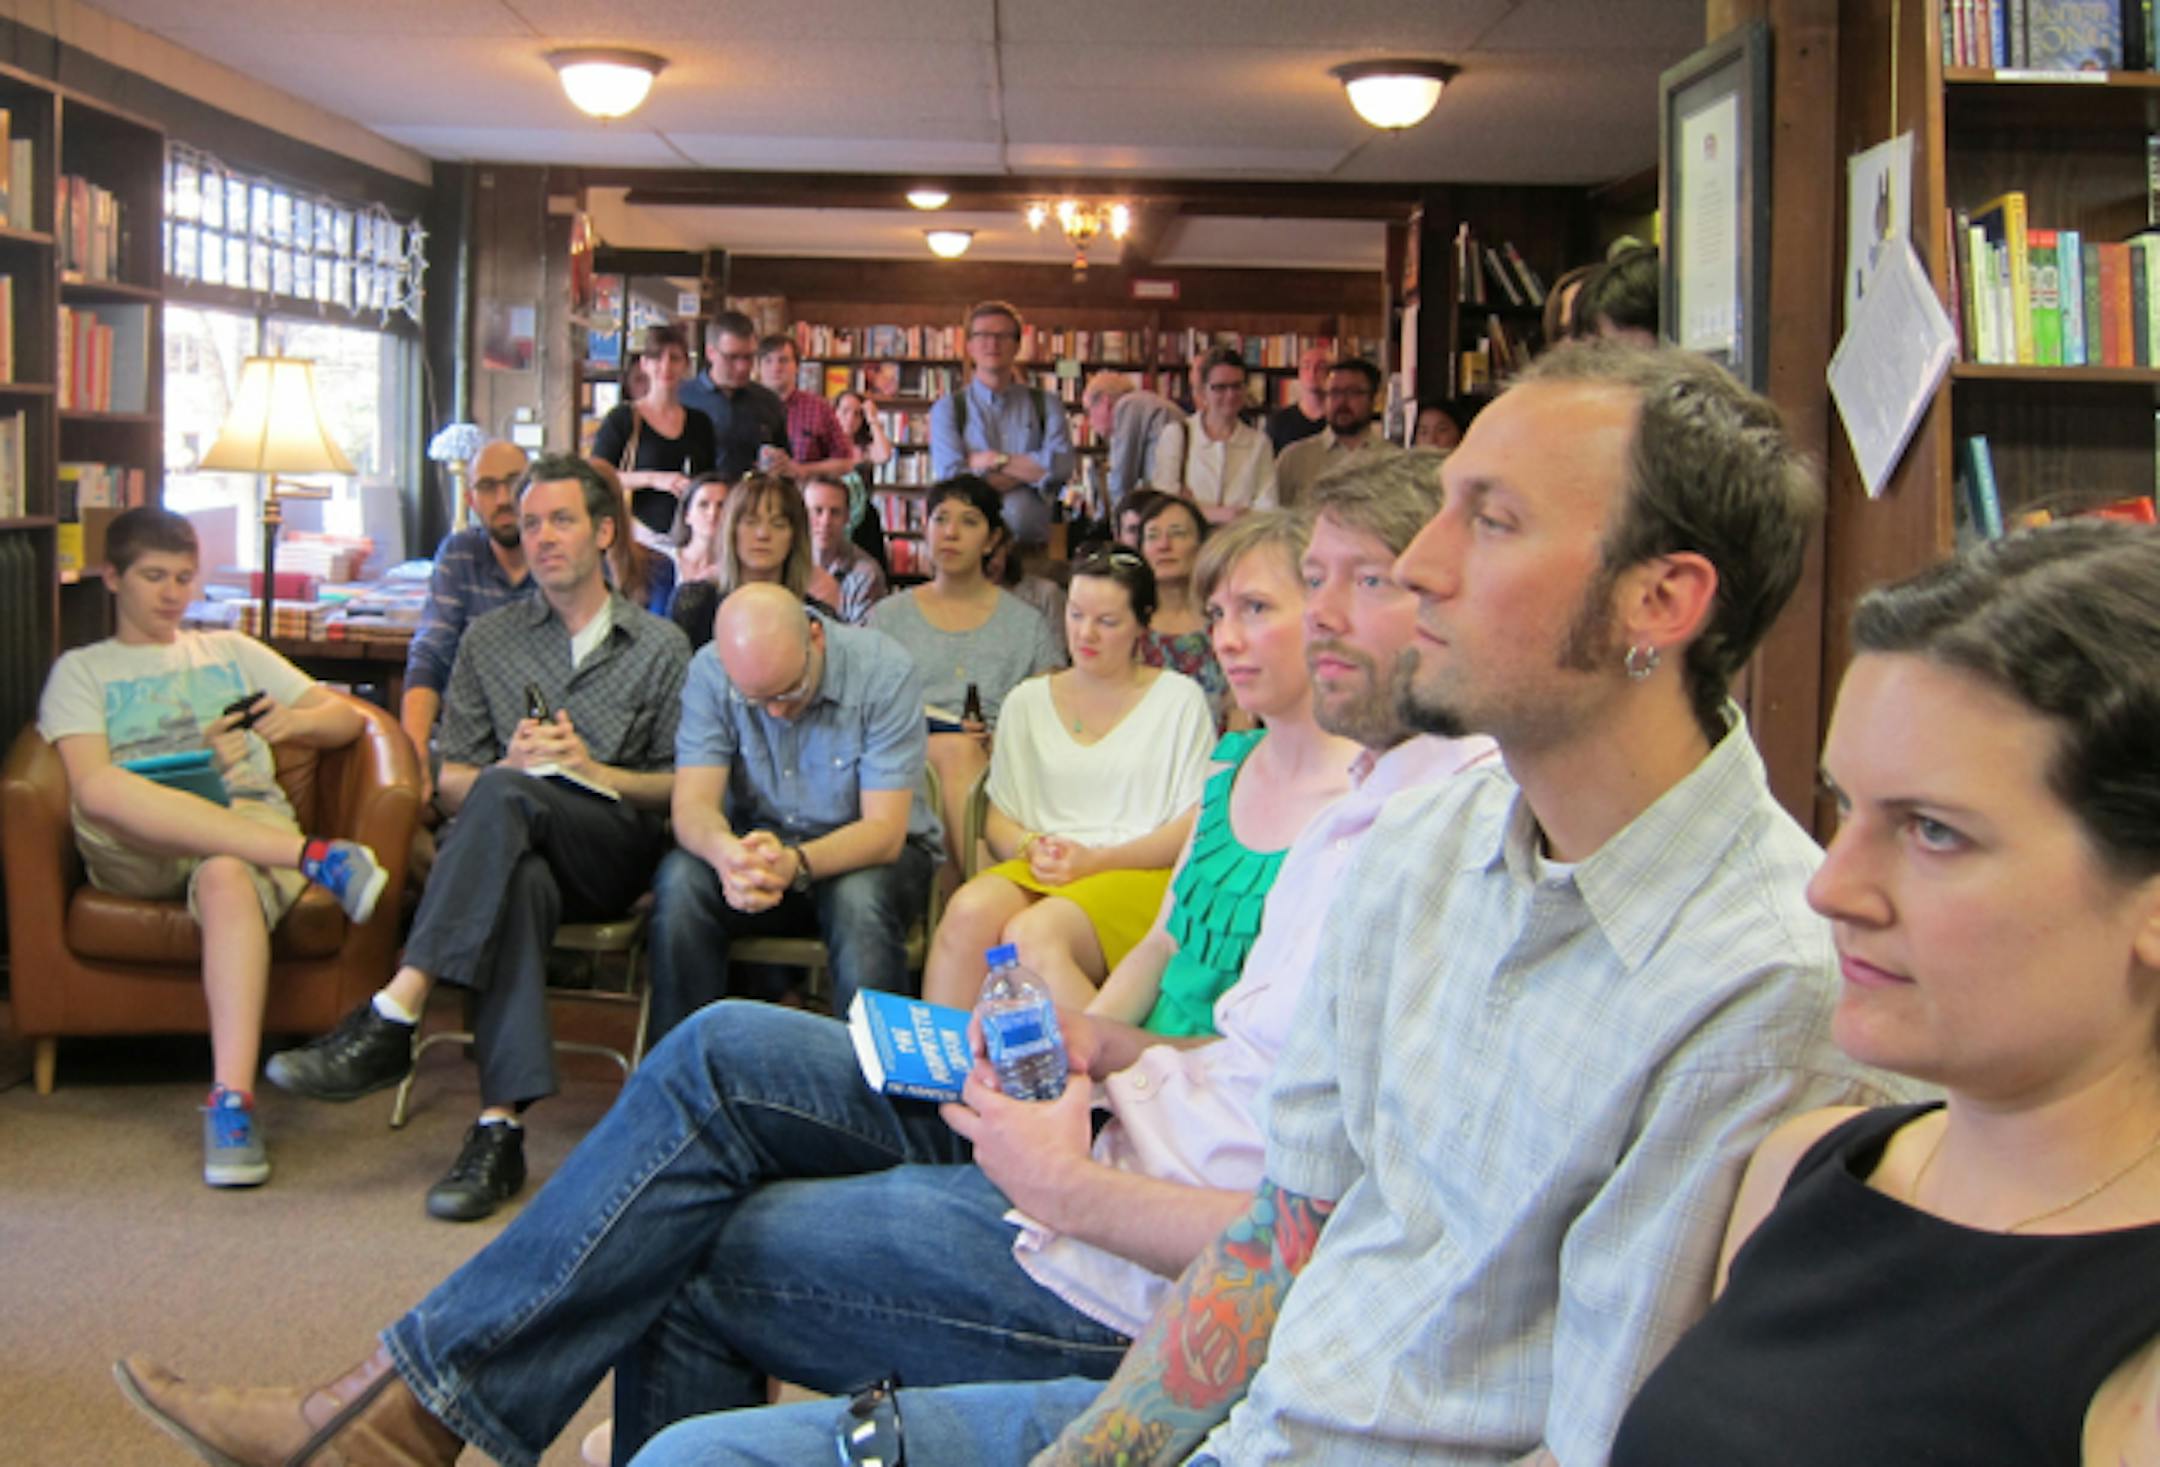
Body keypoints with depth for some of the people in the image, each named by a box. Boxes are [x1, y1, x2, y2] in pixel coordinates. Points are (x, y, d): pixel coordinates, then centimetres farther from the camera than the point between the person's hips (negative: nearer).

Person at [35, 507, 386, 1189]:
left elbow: (346, 719, 24)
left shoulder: (232, 652, 31)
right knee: (101, 803, -38)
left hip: (251, 825, 1)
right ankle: (317, 858, -46)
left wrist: (294, 720, 0)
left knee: (227, 878, -38)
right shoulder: (81, 671, 21)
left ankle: (232, 1102, -50)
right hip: (138, 851, -1)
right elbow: (92, 785, 0)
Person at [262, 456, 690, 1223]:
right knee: (519, 884, -39)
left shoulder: (660, 646, 16)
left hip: (616, 850, -1)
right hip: (518, 844, 2)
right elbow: (449, 782, 17)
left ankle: (390, 1020, -42)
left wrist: (594, 770, -5)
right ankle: (500, 1130, -46)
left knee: (506, 797, -35)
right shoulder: (489, 640, 21)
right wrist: (510, 760, -6)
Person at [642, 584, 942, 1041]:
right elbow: (692, 807, -17)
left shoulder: (884, 672, -19)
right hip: (757, 844, 2)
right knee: (680, 881, -27)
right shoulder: (711, 674, -11)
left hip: (861, 853, -2)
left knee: (859, 900, -35)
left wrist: (796, 864, -42)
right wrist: (727, 853, -43)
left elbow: (885, 831, -22)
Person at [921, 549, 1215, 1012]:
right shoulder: (1028, 701, 20)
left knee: (1032, 934, -34)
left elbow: (1199, 826, 0)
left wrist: (1096, 860, -10)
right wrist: (1032, 848, -6)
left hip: (1140, 872, -3)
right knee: (968, 911, -31)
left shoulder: (1179, 698, 9)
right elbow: (997, 822, 18)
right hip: (1041, 873, 4)